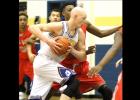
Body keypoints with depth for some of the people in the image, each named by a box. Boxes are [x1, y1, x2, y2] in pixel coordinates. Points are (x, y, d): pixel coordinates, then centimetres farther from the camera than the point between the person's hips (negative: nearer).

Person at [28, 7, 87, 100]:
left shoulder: (80, 34, 4)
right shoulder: (59, 26, -17)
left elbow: (83, 57, 6)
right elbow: (33, 28, -20)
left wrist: (72, 50, -14)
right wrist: (48, 41, -30)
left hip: (51, 63, 8)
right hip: (44, 62, -8)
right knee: (74, 82, -14)